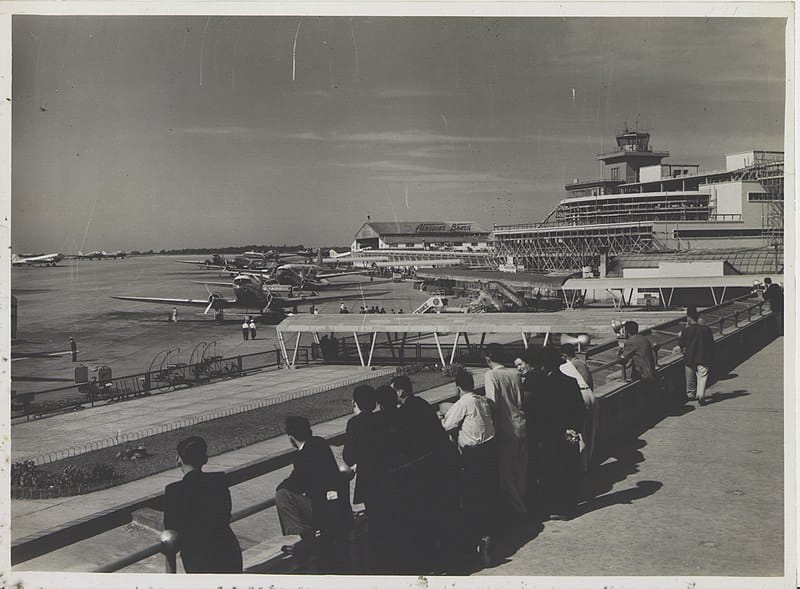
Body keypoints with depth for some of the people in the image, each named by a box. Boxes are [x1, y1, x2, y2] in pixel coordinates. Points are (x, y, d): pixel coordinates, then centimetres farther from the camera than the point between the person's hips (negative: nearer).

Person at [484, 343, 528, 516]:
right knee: (521, 471, 18)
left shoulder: (490, 375, -12)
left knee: (505, 473, 6)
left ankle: (518, 509, 8)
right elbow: (522, 401, 9)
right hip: (521, 426, 6)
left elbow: (493, 403, -19)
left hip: (505, 430, -6)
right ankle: (520, 500, 30)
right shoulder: (515, 373, 4)